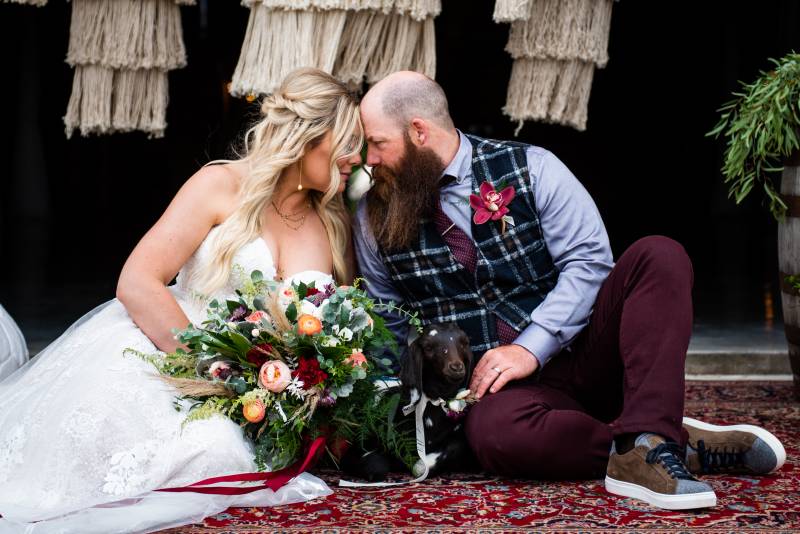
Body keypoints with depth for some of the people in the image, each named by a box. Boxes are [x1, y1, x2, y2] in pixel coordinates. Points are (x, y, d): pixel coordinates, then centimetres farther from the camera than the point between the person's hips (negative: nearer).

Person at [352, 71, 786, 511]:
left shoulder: (528, 167, -1)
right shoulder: (375, 218, 6)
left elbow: (589, 261, -7)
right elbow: (389, 324, 16)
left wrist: (531, 348, -18)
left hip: (579, 353, 1)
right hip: (501, 388, -1)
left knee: (659, 255, -25)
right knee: (495, 431, -38)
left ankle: (644, 447, -38)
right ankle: (686, 447, -25)